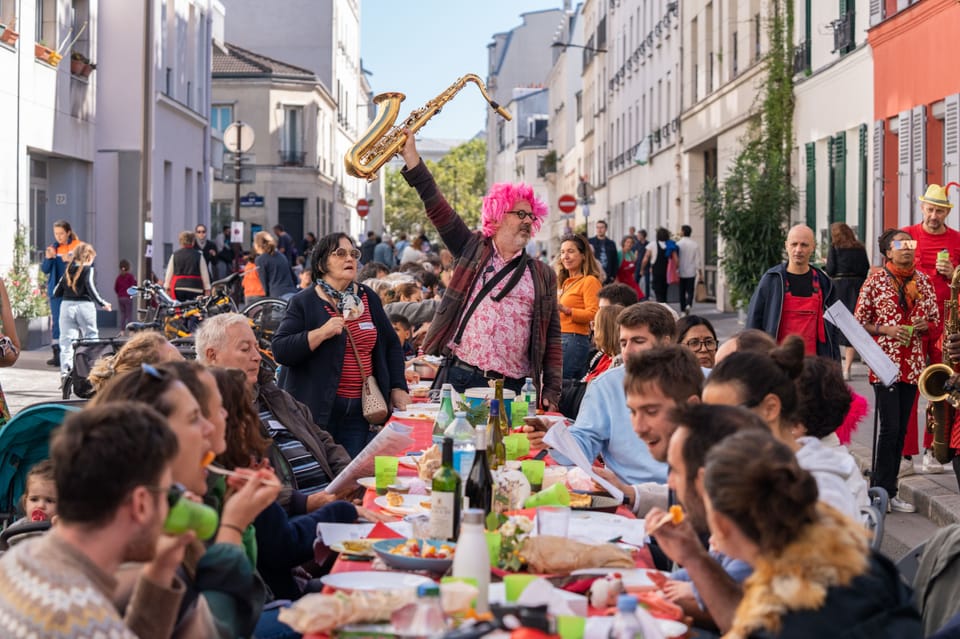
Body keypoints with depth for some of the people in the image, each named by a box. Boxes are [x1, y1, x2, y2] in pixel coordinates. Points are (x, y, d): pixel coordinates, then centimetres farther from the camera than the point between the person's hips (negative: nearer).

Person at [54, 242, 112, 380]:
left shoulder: (68, 269, 14)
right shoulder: (88, 268, 0)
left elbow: (56, 292, 13)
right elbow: (90, 287, -13)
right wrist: (102, 303, -9)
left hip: (66, 305, 4)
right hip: (84, 305, -4)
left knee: (66, 340, 1)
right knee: (91, 337, 6)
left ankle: (65, 370, -11)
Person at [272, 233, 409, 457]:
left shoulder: (368, 298, 12)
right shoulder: (303, 303, -2)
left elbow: (392, 344, 18)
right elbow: (280, 350, -11)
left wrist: (398, 388, 8)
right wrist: (321, 333, -21)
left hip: (361, 411, 4)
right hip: (317, 411, -4)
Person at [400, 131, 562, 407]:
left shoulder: (542, 276, 12)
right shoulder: (472, 250, 12)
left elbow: (552, 337, 10)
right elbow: (438, 209, 4)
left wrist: (551, 393, 1)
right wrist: (411, 155, -3)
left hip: (512, 386, 1)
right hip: (459, 375, 0)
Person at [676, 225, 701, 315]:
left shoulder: (679, 244, -9)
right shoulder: (695, 244, -2)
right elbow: (697, 259, -1)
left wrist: (676, 270, 1)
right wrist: (699, 270, 5)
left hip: (681, 271, -1)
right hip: (691, 271, 1)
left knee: (682, 292, 9)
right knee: (690, 291, 7)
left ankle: (682, 310, 11)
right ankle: (689, 304, -18)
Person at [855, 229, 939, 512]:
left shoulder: (923, 280, 9)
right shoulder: (875, 281, -3)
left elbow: (935, 318, 18)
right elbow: (859, 323, -1)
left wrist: (925, 324, -4)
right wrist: (886, 329, -15)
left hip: (912, 364, 5)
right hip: (885, 362, -5)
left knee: (901, 429, 8)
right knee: (890, 427, -9)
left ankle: (886, 491, 16)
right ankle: (883, 491, 0)